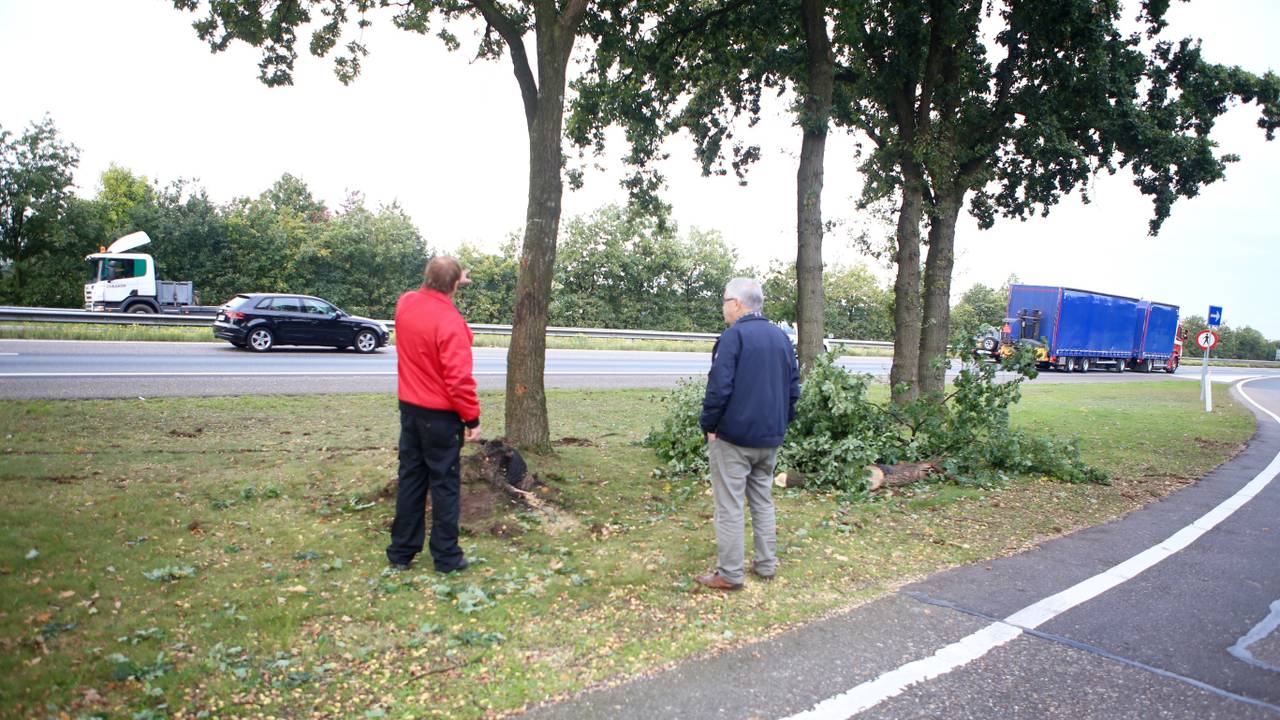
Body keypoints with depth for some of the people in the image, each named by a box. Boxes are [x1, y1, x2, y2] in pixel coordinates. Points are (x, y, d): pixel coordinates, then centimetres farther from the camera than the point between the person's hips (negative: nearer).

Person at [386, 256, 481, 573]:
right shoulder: (450, 321, -23)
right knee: (445, 484, 5)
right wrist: (472, 417, -15)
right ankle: (446, 557, 14)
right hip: (441, 415, -7)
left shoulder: (405, 303, -2)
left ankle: (401, 552, 24)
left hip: (409, 407, 7)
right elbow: (459, 378, -24)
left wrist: (451, 279, 28)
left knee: (410, 478, 15)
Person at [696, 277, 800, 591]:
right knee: (763, 500, 18)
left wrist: (708, 425, -9)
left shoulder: (734, 335, -14)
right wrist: (782, 423, 18)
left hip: (733, 436, -7)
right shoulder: (781, 336, 9)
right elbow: (794, 387, 12)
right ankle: (766, 564, 24)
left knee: (729, 506, 0)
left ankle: (729, 574, 5)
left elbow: (719, 387, -19)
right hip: (770, 437, 7)